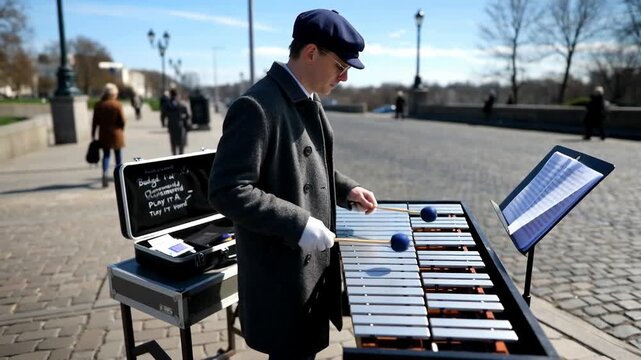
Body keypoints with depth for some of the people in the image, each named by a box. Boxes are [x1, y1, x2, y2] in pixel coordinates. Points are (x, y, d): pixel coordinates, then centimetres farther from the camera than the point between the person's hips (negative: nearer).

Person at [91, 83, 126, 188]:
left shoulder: (98, 105, 0)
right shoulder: (117, 104, -10)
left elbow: (95, 121, 0)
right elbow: (122, 120, -11)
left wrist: (93, 134, 7)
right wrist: (121, 130, 8)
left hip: (103, 134, 2)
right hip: (116, 133, -2)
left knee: (106, 154, 8)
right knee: (118, 154, 13)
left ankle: (104, 174, -13)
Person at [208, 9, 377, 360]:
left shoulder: (309, 101, 7)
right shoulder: (256, 107, -23)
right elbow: (227, 192, -27)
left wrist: (346, 188, 4)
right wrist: (298, 224, -27)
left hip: (314, 262, 9)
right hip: (281, 273, -9)